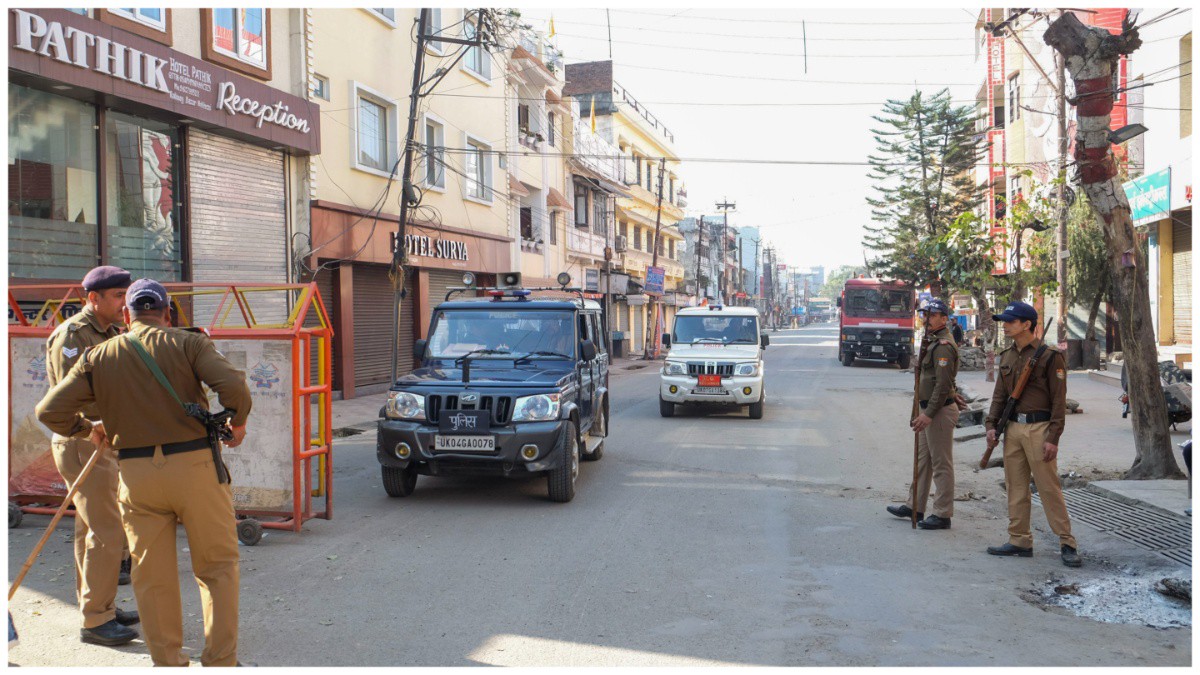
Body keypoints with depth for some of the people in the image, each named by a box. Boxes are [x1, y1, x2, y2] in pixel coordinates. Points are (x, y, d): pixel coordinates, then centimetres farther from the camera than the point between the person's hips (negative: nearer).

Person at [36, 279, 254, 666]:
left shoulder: (99, 356, 7)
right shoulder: (188, 343, -1)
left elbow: (50, 410, 3)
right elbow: (233, 386, -15)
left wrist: (87, 429, 21)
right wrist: (238, 422, 3)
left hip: (136, 473, 2)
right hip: (195, 466, -2)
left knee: (153, 576, 14)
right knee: (217, 567, 11)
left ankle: (168, 663, 23)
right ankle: (220, 661, 12)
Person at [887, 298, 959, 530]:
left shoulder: (943, 346, -17)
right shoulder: (933, 343, 15)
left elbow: (943, 385, -23)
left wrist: (928, 414, -24)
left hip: (940, 411, -11)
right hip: (930, 409, 11)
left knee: (941, 465, -2)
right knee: (922, 459, 17)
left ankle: (942, 515, 5)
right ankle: (915, 506, 27)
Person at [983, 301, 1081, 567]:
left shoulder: (1050, 356, -8)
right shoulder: (1007, 356, 12)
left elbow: (1058, 400, -10)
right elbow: (1000, 394, 16)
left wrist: (1053, 438, -14)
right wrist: (991, 424, 3)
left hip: (1038, 428, -7)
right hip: (1013, 428, 7)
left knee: (1049, 488, -3)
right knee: (1016, 487, 10)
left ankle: (1067, 543, 6)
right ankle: (1020, 541, 18)